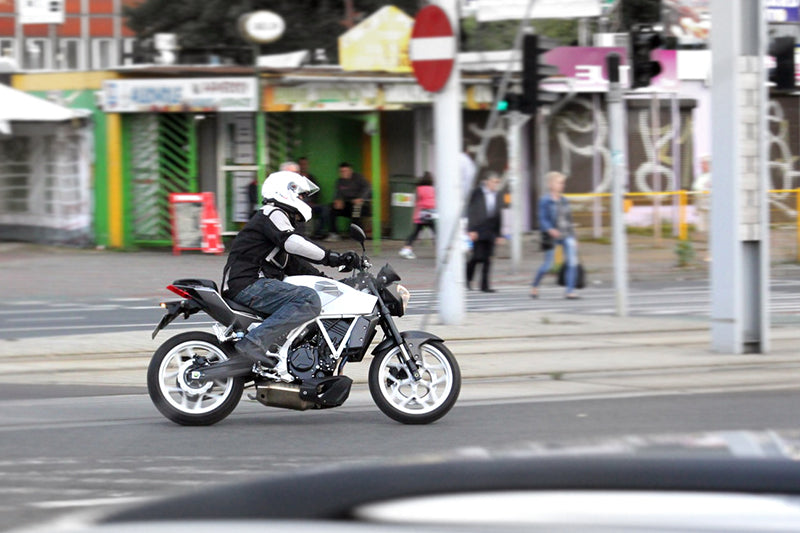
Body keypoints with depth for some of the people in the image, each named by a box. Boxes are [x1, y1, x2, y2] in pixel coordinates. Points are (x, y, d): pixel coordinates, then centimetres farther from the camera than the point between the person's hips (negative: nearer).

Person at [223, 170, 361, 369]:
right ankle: (254, 342, -37)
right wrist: (333, 258, -25)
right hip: (248, 284, -11)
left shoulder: (279, 218, 29)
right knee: (308, 300, -28)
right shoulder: (272, 214, -5)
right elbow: (292, 242, -23)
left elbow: (293, 263, 32)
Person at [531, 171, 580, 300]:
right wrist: (550, 230, -30)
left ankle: (570, 291, -8)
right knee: (547, 265, 3)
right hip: (552, 236, -5)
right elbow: (542, 219, -12)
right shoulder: (545, 201, -7)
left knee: (573, 262, -10)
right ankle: (535, 286, 28)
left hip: (566, 235, 5)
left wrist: (573, 237, 18)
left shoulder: (563, 200, 11)